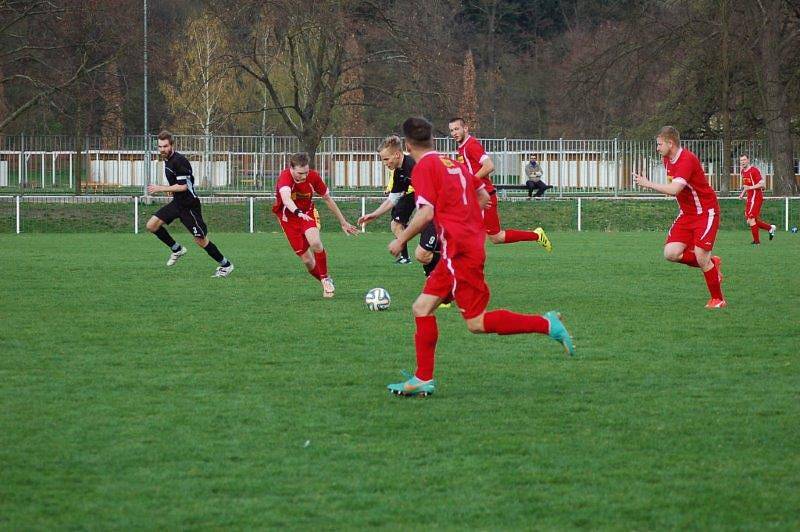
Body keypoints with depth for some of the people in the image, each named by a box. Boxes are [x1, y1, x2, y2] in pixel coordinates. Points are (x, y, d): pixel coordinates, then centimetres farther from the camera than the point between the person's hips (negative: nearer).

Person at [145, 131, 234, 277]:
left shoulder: (179, 161, -21)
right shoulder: (167, 160, 8)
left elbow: (183, 186, -25)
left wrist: (160, 188, -23)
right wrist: (171, 189, 11)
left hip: (189, 204, -9)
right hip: (177, 203, 9)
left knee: (200, 240, -4)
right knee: (152, 225, -2)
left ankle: (226, 265, 11)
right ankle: (177, 249, 15)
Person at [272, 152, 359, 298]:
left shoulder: (313, 176, -17)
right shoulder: (285, 177, -29)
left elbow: (328, 199, -2)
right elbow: (286, 198, -50)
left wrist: (343, 222, 3)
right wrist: (298, 213, -70)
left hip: (307, 213, 2)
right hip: (289, 217, -2)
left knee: (315, 243, -28)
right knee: (308, 261, -4)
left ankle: (326, 279, -8)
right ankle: (327, 284, 22)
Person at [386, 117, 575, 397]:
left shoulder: (424, 167, -8)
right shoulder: (454, 163, 16)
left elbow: (426, 213, -17)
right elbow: (483, 196, 20)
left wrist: (400, 240, -6)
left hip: (459, 252, -9)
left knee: (477, 323, -6)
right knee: (422, 308, 9)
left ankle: (546, 324, -10)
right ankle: (423, 379, 6)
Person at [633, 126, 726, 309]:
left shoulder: (687, 160, -24)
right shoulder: (668, 160, 6)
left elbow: (674, 189, -34)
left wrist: (648, 184, -27)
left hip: (706, 213, -8)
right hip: (687, 214, 8)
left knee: (701, 256, -16)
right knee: (671, 253, -8)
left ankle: (718, 299, 1)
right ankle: (711, 263, 14)